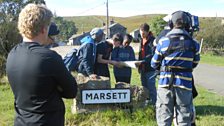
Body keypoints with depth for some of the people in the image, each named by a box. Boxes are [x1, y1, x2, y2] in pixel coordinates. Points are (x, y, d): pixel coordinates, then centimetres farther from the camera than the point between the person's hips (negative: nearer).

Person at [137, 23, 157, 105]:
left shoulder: (152, 40, -13)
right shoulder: (141, 40, 12)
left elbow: (153, 55, -20)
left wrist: (143, 60, -29)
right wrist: (139, 67, 15)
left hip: (150, 68, -8)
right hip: (143, 68, 8)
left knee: (151, 87, -3)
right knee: (144, 87, 16)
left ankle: (153, 103, 6)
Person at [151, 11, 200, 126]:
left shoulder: (163, 41, -3)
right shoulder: (193, 43, -1)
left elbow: (154, 64, 3)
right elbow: (194, 63, 9)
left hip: (165, 82, 0)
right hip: (185, 82, 1)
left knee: (164, 114, 10)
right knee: (184, 116, 10)